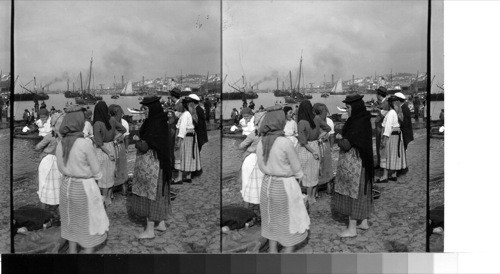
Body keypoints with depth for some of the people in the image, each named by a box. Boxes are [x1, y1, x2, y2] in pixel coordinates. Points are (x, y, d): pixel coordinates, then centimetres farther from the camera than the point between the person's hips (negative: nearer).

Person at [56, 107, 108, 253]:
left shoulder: (60, 144, -6)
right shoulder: (85, 145, -22)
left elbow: (61, 167, 6)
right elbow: (96, 171, -12)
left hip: (66, 185, 6)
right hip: (84, 187, -6)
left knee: (72, 221, 22)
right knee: (90, 223, 10)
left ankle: (72, 251, 34)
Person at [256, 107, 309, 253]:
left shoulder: (260, 143, -5)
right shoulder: (286, 143, -22)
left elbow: (262, 166, 5)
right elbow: (296, 167, -11)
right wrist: (298, 177, 8)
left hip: (268, 184, 6)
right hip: (285, 186, -6)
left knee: (272, 220, 20)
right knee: (291, 222, 9)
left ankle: (272, 251, 29)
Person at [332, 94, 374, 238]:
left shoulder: (356, 124, -23)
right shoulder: (365, 121, 5)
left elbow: (346, 145, -23)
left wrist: (339, 138, -5)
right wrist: (343, 137, 2)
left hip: (353, 163, -9)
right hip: (362, 161, 9)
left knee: (353, 193, -1)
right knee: (362, 191, 18)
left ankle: (352, 229, 7)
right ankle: (364, 222, 30)